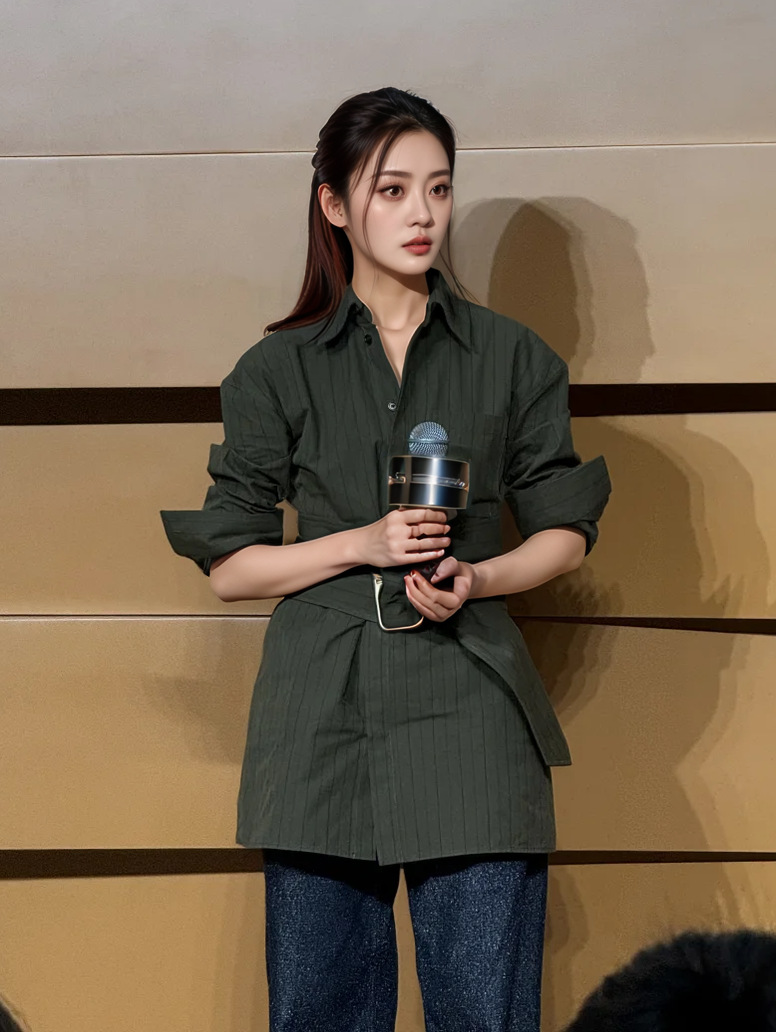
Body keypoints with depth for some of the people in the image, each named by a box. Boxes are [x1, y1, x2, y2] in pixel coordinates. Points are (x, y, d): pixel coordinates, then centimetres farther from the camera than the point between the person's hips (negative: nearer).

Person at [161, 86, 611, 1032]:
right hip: (322, 713, 0)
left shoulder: (511, 357, 9)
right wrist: (363, 543, -9)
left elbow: (564, 531, 13)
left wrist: (476, 577, -7)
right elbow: (229, 564, 6)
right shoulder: (278, 369, 7)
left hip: (470, 705, 0)